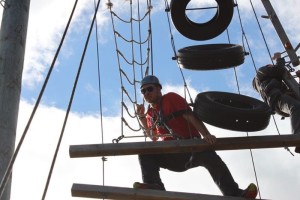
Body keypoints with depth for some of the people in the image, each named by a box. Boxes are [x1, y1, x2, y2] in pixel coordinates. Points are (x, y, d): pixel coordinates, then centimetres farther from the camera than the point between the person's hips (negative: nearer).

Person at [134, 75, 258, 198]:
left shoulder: (171, 98, 2)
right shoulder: (149, 113, 18)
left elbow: (190, 117, -12)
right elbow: (153, 137, 12)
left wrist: (206, 135, -27)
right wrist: (141, 117, 4)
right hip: (171, 154, 4)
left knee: (208, 155, -35)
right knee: (145, 154, -21)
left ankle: (235, 195, -42)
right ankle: (154, 187, -40)